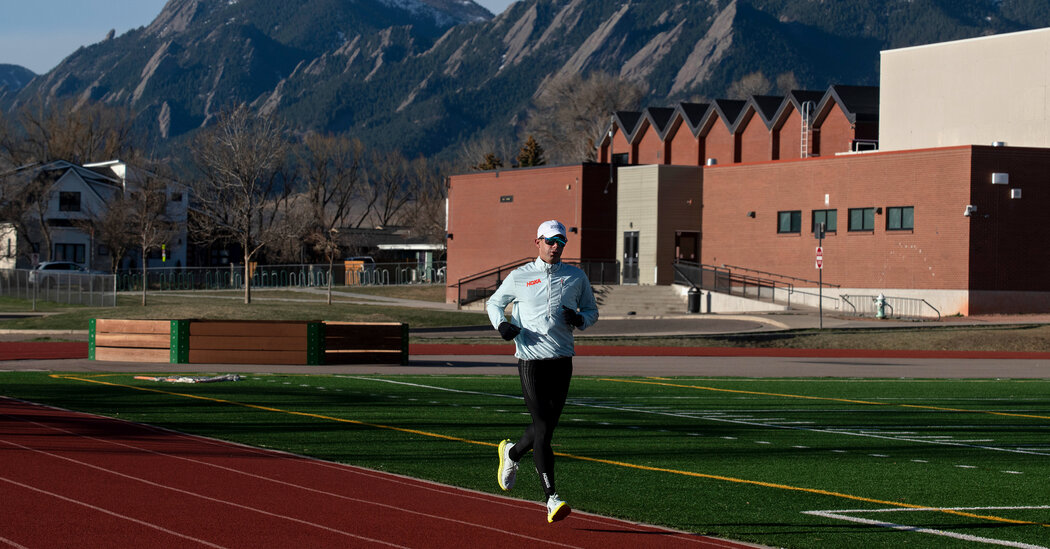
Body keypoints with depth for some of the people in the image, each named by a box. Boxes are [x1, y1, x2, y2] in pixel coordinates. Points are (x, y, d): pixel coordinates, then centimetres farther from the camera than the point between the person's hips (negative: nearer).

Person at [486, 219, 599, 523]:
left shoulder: (576, 277, 11)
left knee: (547, 425, 8)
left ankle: (512, 453, 40)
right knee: (542, 426, -10)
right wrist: (501, 324, -4)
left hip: (562, 361, 3)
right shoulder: (519, 277, 6)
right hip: (531, 359, -3)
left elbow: (592, 311, 18)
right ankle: (552, 499, -12)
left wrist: (580, 319, -6)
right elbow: (493, 303, 18)